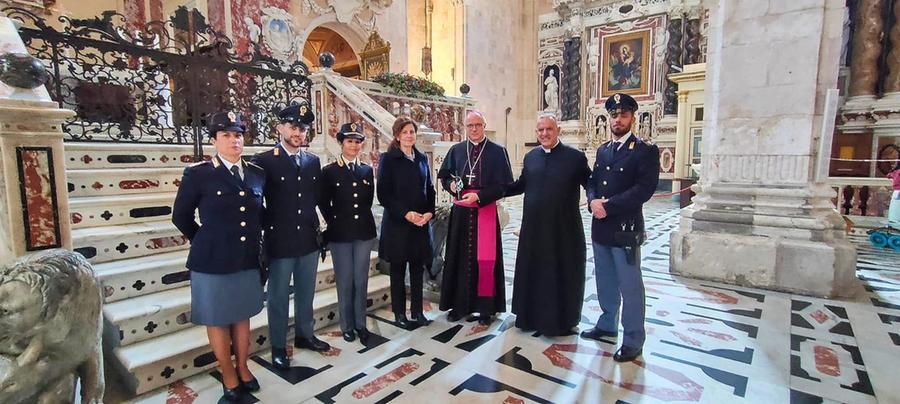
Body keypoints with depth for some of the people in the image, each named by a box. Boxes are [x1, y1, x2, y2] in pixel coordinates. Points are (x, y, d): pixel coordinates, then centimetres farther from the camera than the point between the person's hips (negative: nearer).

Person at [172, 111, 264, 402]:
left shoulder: (257, 173, 3)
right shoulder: (198, 174, -9)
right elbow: (181, 217, 0)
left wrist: (254, 239, 10)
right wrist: (207, 243, 5)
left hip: (248, 261, 4)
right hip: (213, 262, -3)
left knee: (242, 317, 18)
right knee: (217, 321, 11)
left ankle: (243, 369, 36)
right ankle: (229, 376, 29)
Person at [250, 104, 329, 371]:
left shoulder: (313, 162, 7)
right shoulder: (264, 161, -8)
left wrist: (318, 227, 9)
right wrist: (266, 227, -6)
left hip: (309, 239, 5)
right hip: (279, 241, -4)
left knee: (306, 293, 18)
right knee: (279, 297, 10)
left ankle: (304, 335, 37)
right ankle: (278, 347, 26)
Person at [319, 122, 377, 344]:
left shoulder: (367, 170, 7)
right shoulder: (329, 171, -2)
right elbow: (323, 203, 1)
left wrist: (363, 219, 7)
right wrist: (335, 223, 1)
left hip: (364, 231, 3)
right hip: (340, 233, -2)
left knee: (361, 280, 8)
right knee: (345, 281, 7)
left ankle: (360, 324, 22)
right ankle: (347, 326, 22)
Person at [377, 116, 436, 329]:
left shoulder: (422, 158, 10)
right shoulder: (388, 159, -4)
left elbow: (430, 189, 12)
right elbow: (383, 194, -9)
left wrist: (430, 212, -4)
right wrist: (406, 213, -17)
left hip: (422, 223, 4)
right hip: (397, 223, -4)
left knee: (418, 269, 10)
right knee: (398, 270, 8)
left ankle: (417, 311, 23)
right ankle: (399, 313, 21)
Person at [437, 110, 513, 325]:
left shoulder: (498, 151, -2)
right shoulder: (456, 150, 8)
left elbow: (504, 184, -6)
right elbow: (443, 176, 17)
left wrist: (479, 196, -16)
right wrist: (451, 184, -6)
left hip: (486, 211, -3)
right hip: (461, 212, 3)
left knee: (485, 258, 1)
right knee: (459, 257, 7)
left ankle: (486, 307, 15)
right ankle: (459, 304, 19)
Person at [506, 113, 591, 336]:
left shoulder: (575, 156, -6)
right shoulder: (530, 157, 7)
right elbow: (521, 184, 17)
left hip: (563, 229, -4)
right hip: (533, 228, 4)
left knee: (562, 274, 10)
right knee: (532, 272, 14)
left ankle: (561, 320, 28)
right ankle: (532, 315, 33)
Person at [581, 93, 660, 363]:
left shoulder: (646, 151, -7)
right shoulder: (603, 150, 14)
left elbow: (645, 189, -16)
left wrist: (609, 205, -18)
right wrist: (593, 201, -9)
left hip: (626, 229, -6)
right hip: (600, 228, 6)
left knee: (630, 286, 3)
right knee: (605, 282, 18)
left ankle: (633, 340, 16)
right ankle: (607, 325, 35)